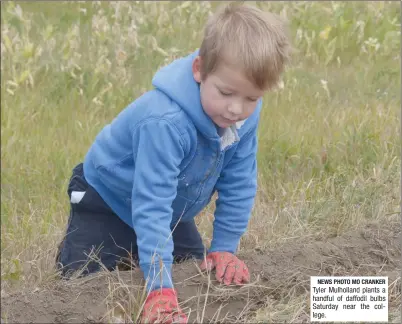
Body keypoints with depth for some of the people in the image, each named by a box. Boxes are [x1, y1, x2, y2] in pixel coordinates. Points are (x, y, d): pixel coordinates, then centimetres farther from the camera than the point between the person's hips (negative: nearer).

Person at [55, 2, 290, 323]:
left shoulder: (246, 115, -23)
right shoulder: (165, 122, -44)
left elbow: (239, 184, -11)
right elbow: (151, 206, -45)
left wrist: (225, 248, -13)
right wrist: (160, 288, -49)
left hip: (174, 207, 6)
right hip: (108, 200, -6)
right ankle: (70, 247, 24)